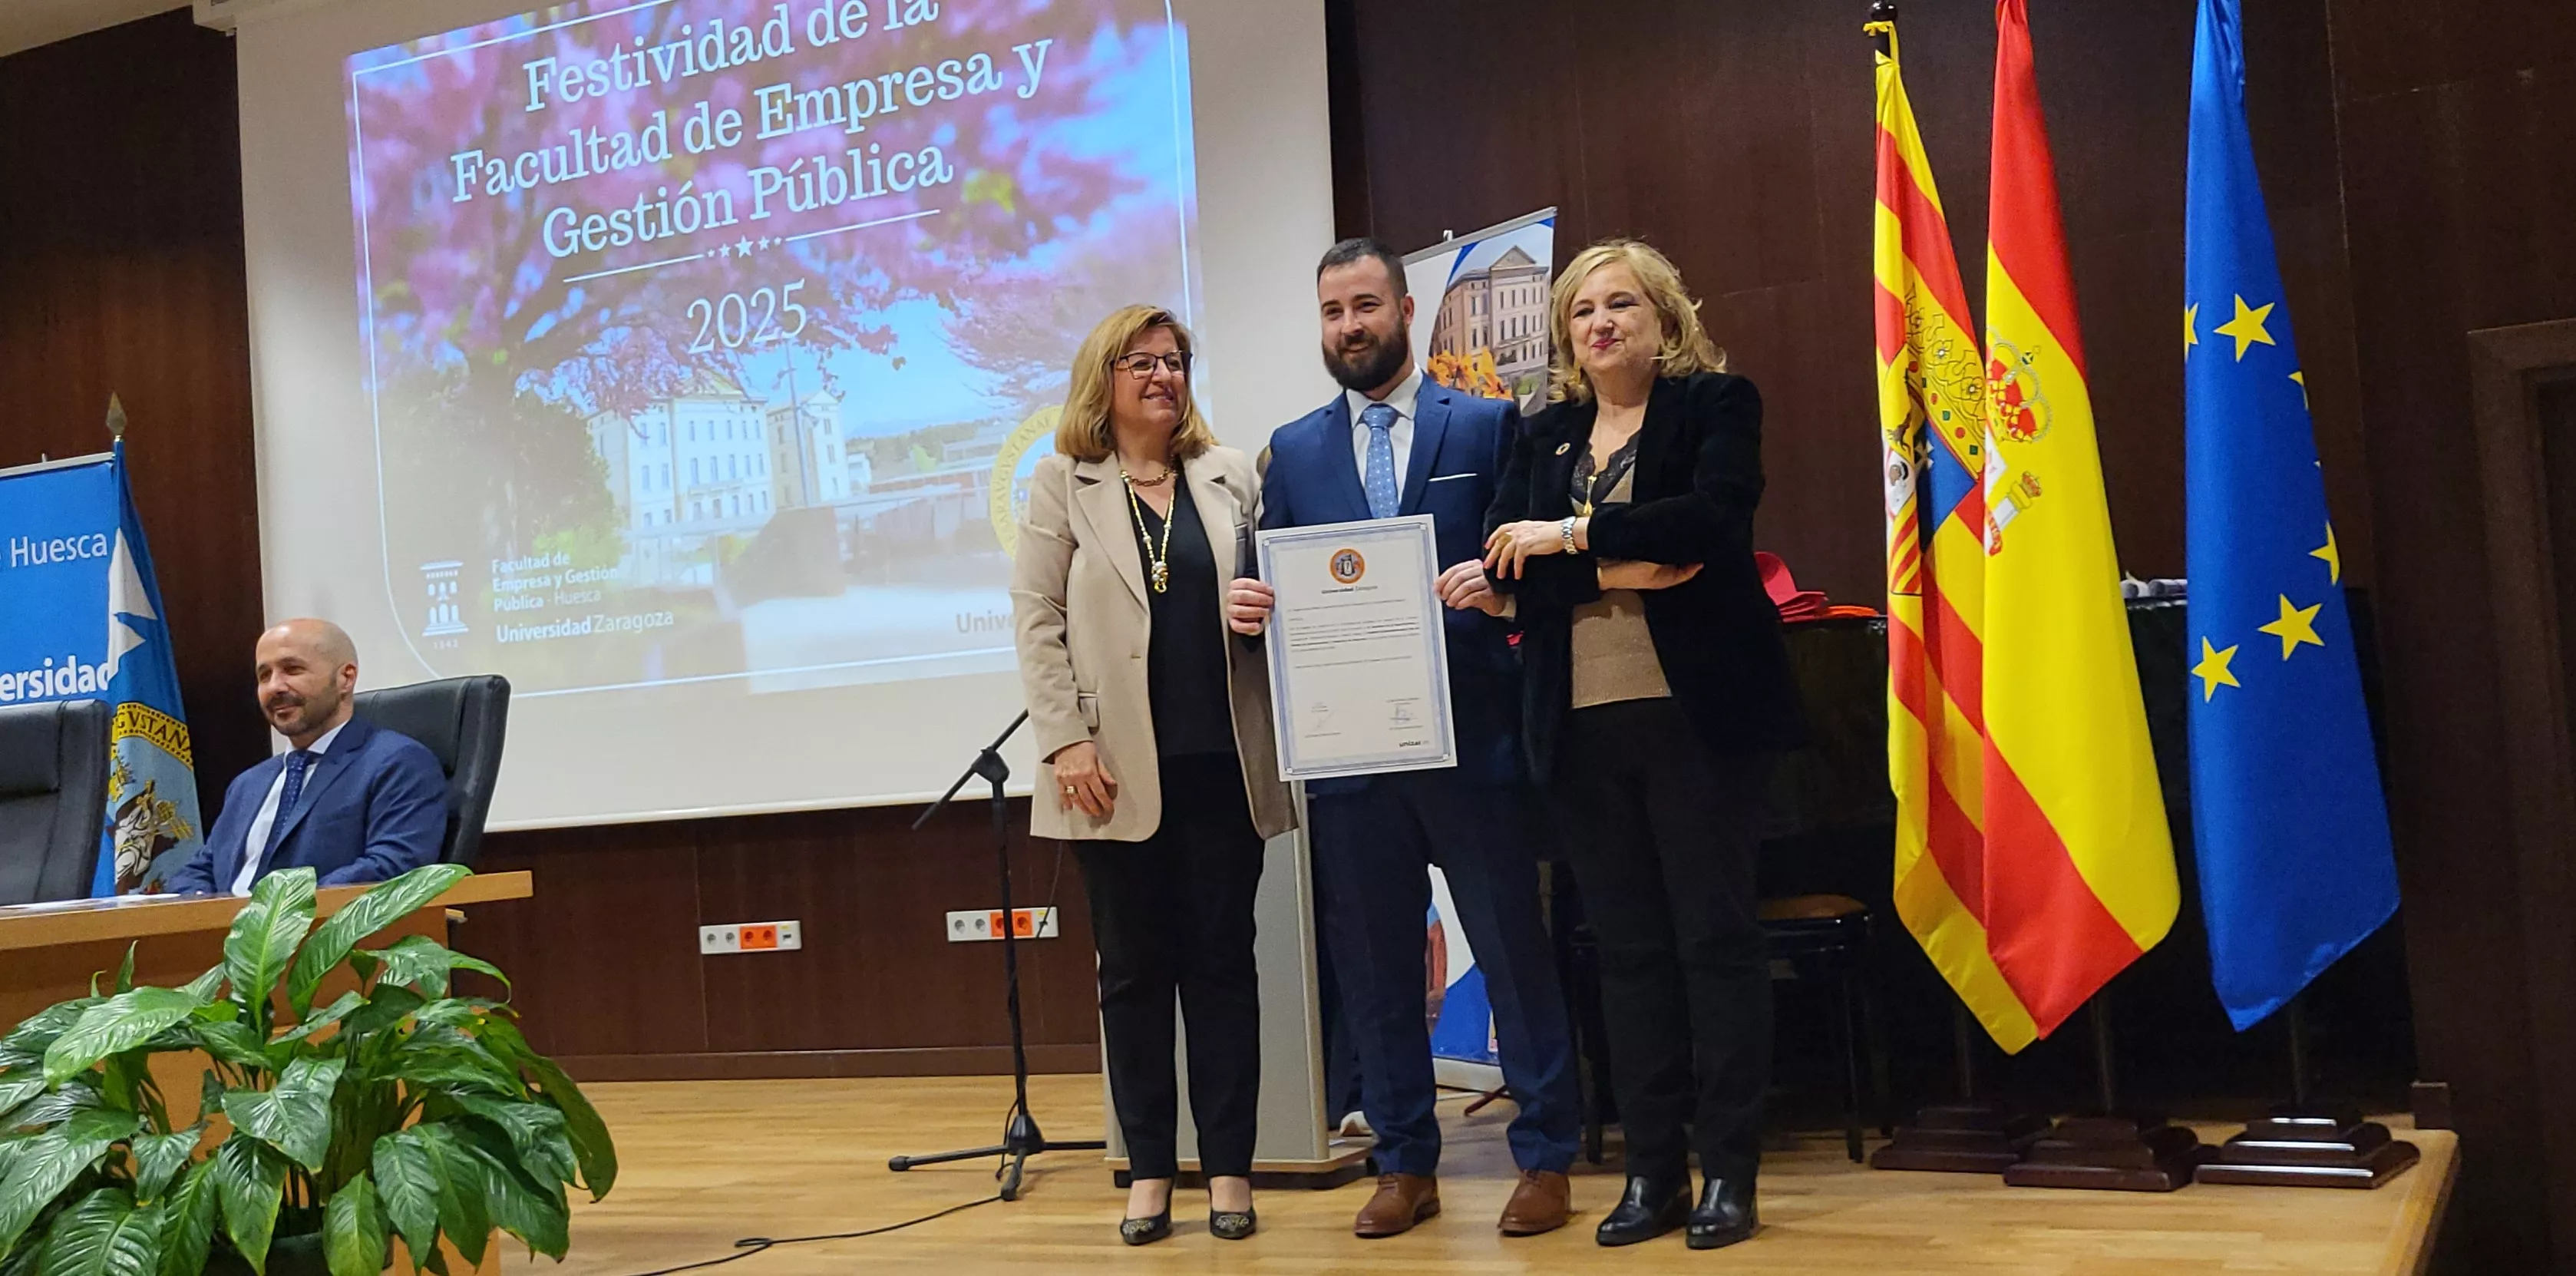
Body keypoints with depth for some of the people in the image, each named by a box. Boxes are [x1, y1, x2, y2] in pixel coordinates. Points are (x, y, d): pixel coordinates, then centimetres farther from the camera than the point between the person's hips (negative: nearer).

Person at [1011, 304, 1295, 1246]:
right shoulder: (1063, 483, 5)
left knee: (1222, 963, 4)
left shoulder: (1230, 476, 12)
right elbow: (1036, 617, -1)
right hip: (1120, 768, -1)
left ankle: (1228, 1167, 12)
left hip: (1221, 762, 2)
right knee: (1134, 971, 5)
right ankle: (1149, 1169, 14)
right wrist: (1066, 741, -10)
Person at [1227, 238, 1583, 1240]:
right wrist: (1244, 606, -10)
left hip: (1473, 740, -3)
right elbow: (1274, 587, 11)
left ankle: (1546, 1158, 17)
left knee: (1514, 948, 4)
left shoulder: (1487, 425, 4)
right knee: (1373, 964, 9)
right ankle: (1406, 1164, 22)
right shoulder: (1292, 450, 12)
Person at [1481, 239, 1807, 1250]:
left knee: (1715, 937, 1)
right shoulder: (1544, 436, 14)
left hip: (1698, 712, -4)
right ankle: (1652, 1170, 14)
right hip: (1583, 725, 4)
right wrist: (1617, 570, -14)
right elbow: (1499, 562, 0)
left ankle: (1728, 1172, 8)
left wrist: (1573, 534, -13)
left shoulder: (1716, 403, 2)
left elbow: (1713, 515, -16)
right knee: (1627, 949, 7)